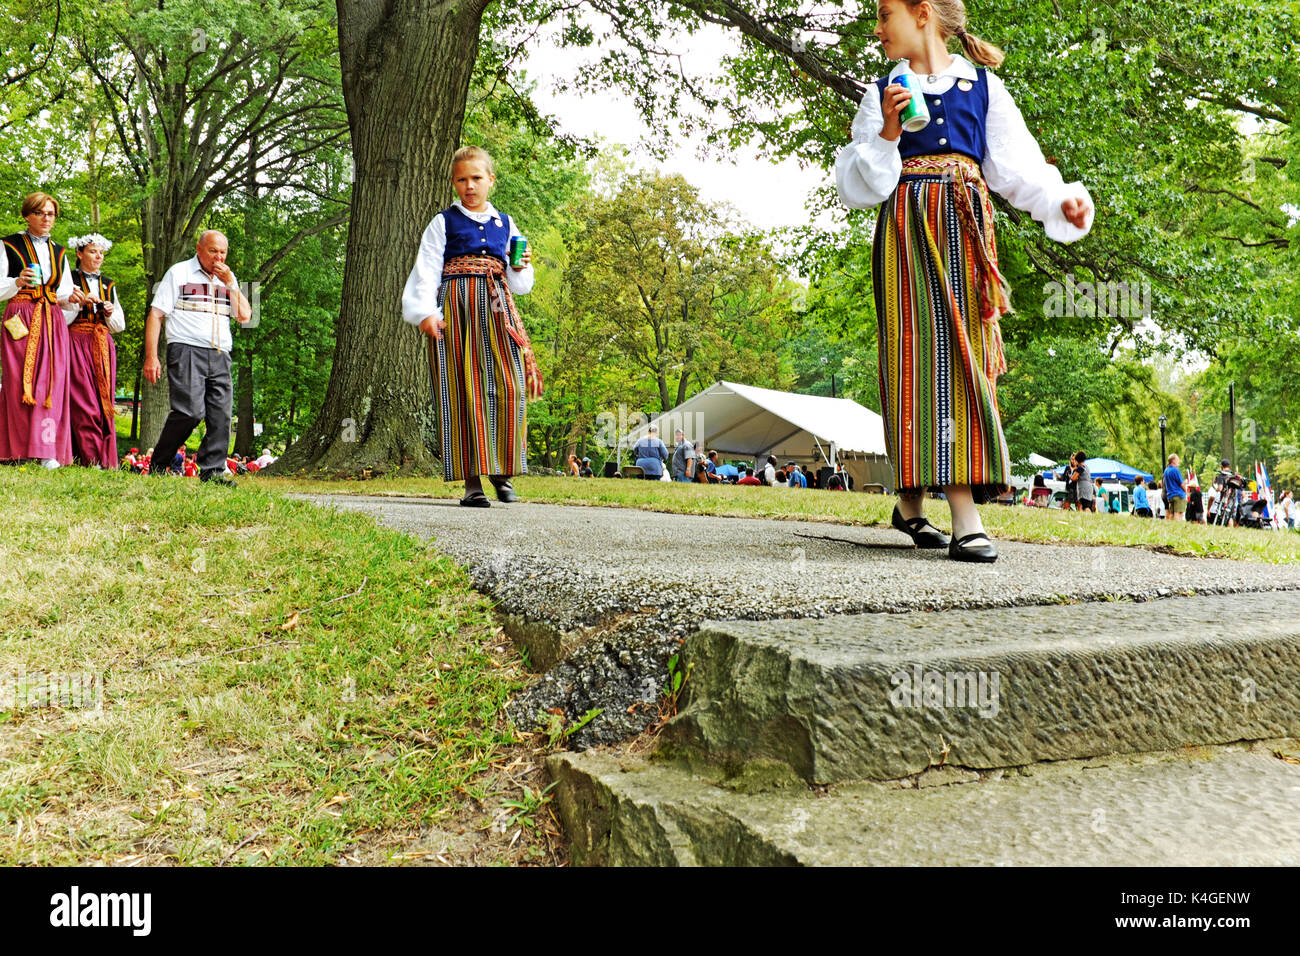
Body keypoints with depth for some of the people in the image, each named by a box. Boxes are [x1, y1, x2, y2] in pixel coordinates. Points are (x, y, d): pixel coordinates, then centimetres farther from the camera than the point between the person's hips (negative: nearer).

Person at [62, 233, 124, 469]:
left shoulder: (109, 285, 18)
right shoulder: (69, 279, 4)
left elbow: (120, 325, 18)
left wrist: (110, 313, -2)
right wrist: (80, 301, -14)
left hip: (103, 348, 4)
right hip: (77, 345, -4)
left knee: (104, 402, -1)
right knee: (82, 401, -11)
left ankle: (106, 460, -1)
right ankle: (90, 458, -12)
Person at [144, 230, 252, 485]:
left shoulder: (228, 279, 20)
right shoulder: (179, 273, 7)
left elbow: (245, 316, 10)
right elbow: (155, 315, 3)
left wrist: (230, 283, 2)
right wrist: (151, 357, -7)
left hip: (220, 357, 5)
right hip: (186, 351, -5)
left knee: (221, 414, -4)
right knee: (190, 411, -16)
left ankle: (213, 471, 1)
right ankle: (157, 468, -2)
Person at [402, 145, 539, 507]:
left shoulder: (505, 224, 19)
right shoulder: (443, 223, 9)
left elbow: (519, 286, 22)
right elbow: (427, 270, 1)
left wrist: (521, 268, 0)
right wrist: (426, 312, -13)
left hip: (497, 310, 3)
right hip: (455, 310, -3)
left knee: (509, 388, -10)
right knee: (463, 390, -8)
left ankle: (502, 471, 3)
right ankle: (472, 481, -7)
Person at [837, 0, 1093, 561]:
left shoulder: (983, 87, 14)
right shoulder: (883, 93, 14)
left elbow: (1018, 167, 6)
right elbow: (855, 187, 7)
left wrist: (1062, 201, -12)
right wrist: (887, 134, -9)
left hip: (965, 232, 2)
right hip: (906, 229, -1)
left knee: (961, 354, -5)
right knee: (925, 354, -12)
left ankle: (911, 503, 4)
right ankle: (966, 520, -13)